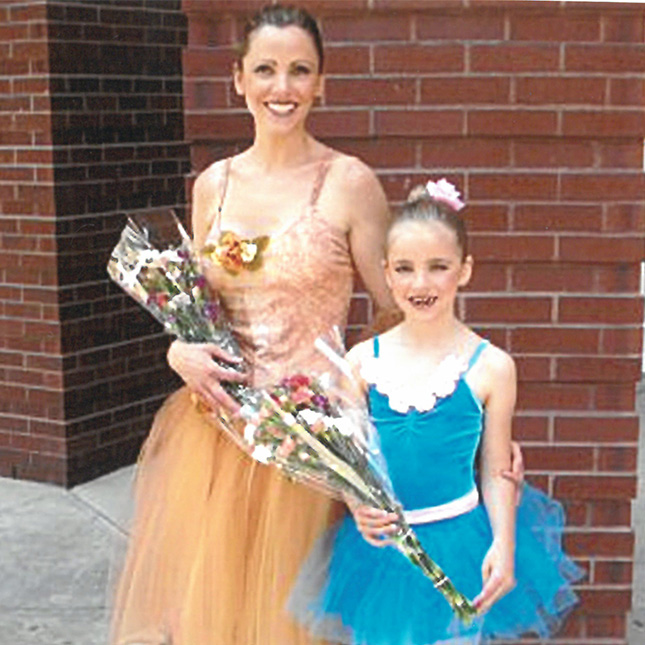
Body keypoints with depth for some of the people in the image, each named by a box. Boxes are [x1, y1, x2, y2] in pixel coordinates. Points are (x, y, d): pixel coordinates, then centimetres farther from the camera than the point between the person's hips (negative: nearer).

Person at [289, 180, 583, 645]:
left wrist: (503, 547, -11)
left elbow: (496, 472, -1)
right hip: (376, 546, 2)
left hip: (456, 545, -2)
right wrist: (358, 506, -12)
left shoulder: (490, 366, -6)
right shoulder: (363, 360, -1)